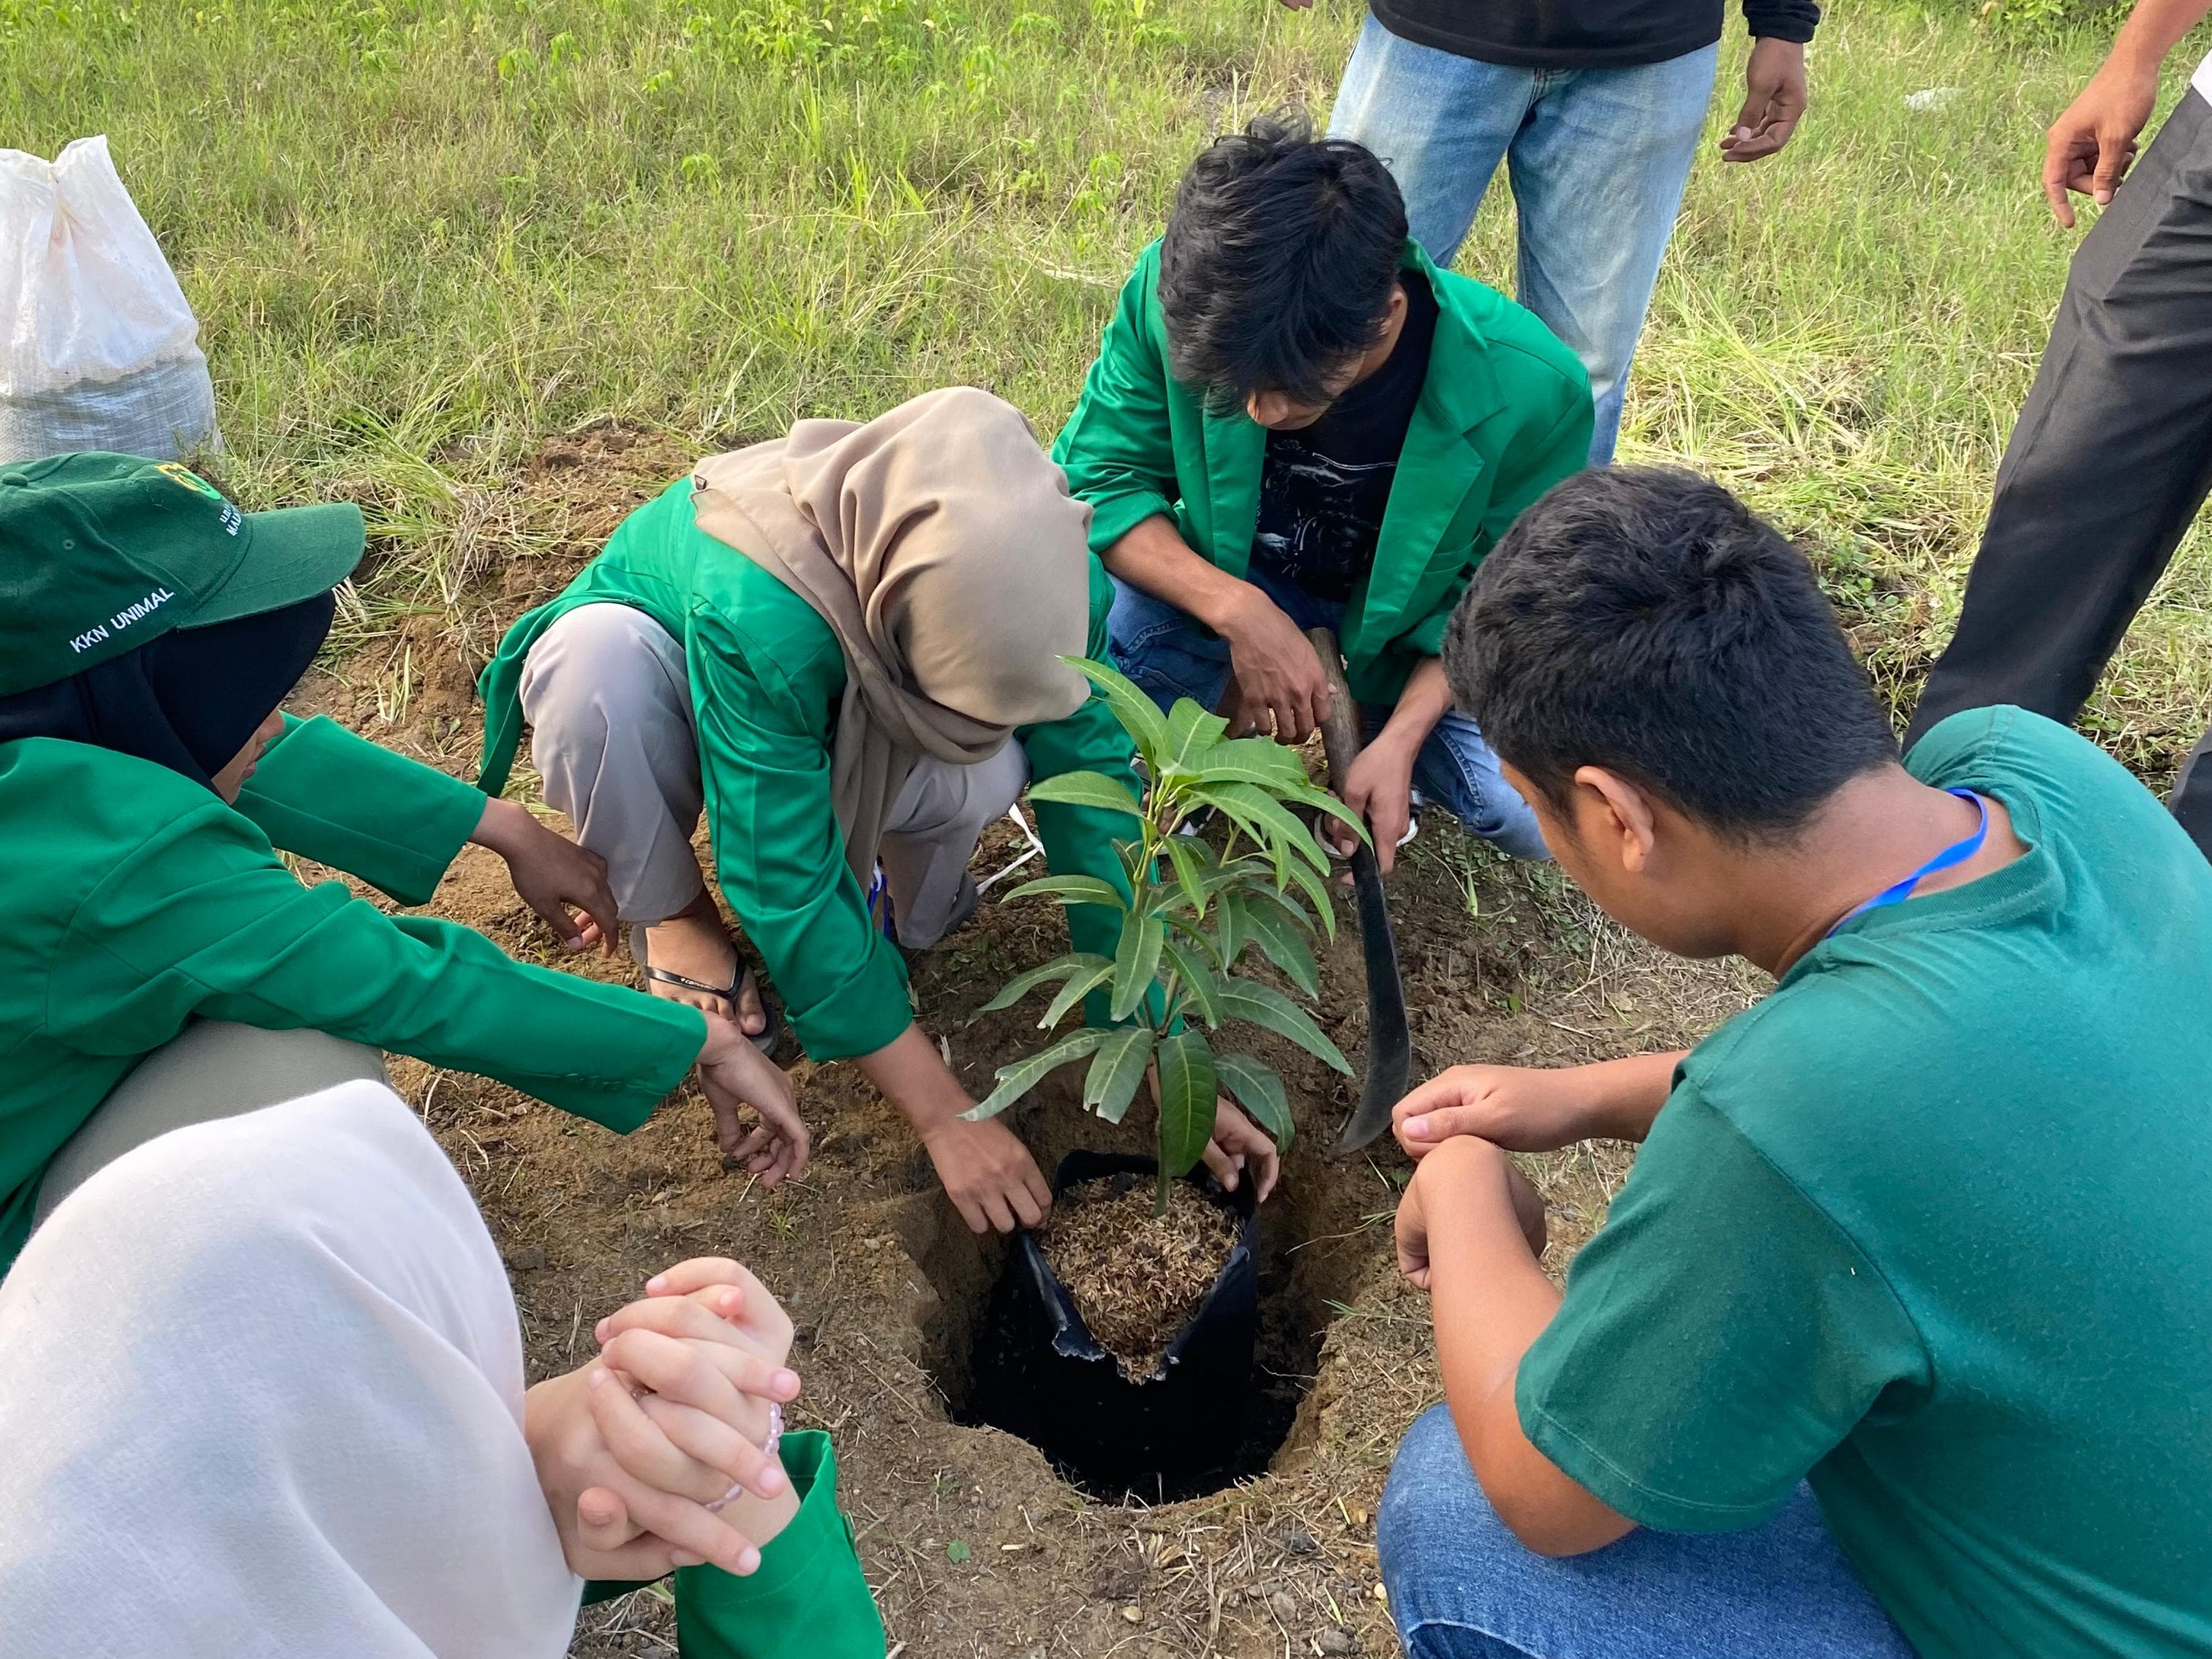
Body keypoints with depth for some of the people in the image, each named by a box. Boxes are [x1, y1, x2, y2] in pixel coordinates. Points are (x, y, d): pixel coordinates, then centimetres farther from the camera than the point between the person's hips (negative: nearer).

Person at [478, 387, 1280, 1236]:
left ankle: (909, 884, 4)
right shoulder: (753, 614, -44)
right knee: (597, 655, -39)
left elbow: (1092, 806, -25)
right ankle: (669, 908, -8)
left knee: (987, 780, -32)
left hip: (832, 707, 2)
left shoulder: (1035, 573, -30)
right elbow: (788, 887, -39)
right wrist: (946, 1119, -34)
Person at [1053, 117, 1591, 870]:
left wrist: (1401, 737, -27)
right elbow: (1099, 479, -18)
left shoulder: (1529, 388, -29)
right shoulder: (1172, 296, -27)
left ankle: (1371, 722, 9)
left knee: (1544, 815, -22)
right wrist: (1239, 611, -33)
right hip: (1223, 582, 1)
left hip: (1405, 620, 0)